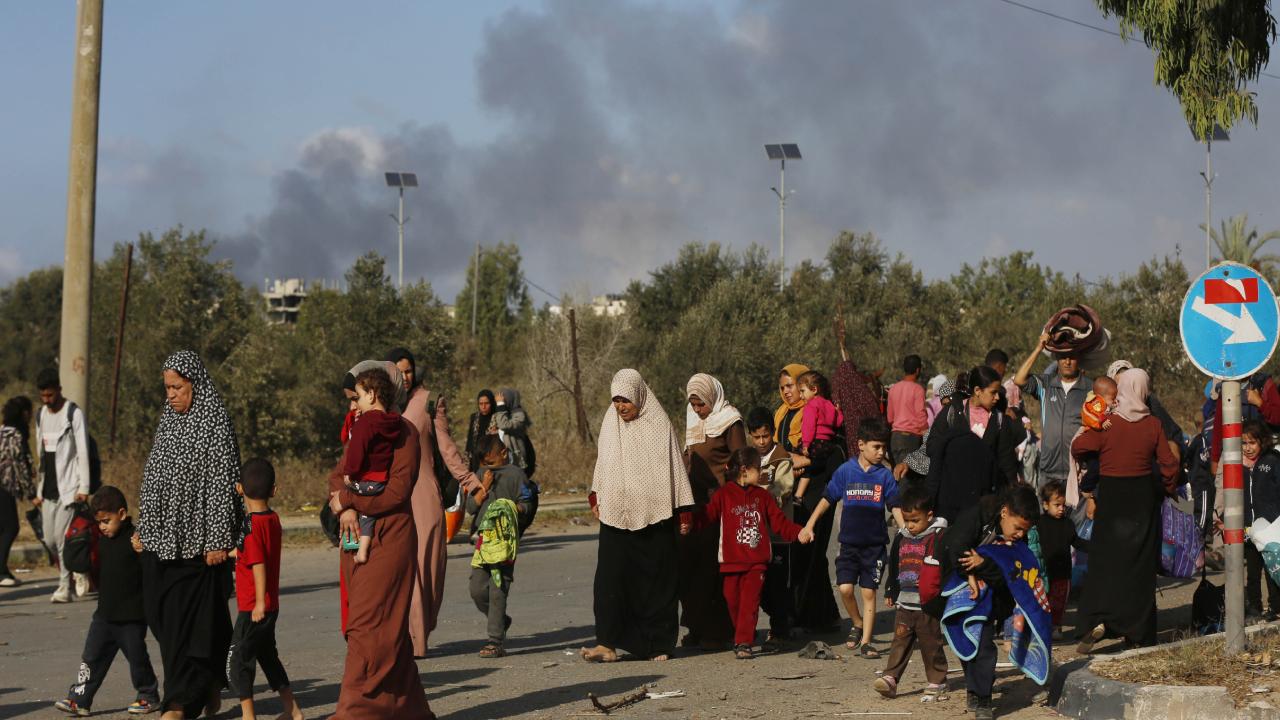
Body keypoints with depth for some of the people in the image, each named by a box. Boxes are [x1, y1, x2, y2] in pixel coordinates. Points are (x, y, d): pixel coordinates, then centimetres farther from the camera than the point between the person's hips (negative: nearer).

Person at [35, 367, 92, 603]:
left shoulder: (74, 413, -5)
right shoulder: (41, 415, 15)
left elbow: (83, 453, -9)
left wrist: (83, 487, -15)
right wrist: (39, 490, 15)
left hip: (68, 486, -7)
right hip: (48, 489, 7)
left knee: (62, 537, -11)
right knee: (50, 540, 6)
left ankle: (65, 587, -2)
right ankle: (77, 572, 24)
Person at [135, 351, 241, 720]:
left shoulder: (215, 421, -8)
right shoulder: (168, 420, 14)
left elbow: (223, 481, -12)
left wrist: (218, 540, -16)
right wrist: (144, 529, 15)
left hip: (197, 537, -7)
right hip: (165, 535, 7)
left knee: (190, 616, -6)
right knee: (165, 616, 7)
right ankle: (210, 689, 22)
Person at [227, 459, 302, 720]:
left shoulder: (251, 524, -17)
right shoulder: (273, 519, 6)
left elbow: (258, 564, -22)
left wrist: (260, 602, -23)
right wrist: (233, 554, 35)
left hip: (253, 609, -9)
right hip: (271, 607, 9)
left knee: (237, 660, -1)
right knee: (268, 657, 20)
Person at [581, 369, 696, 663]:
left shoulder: (659, 426, -2)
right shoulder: (610, 424, 10)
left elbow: (675, 467, 0)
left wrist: (683, 510, -1)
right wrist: (595, 497, 12)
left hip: (653, 515, -3)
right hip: (616, 514, 3)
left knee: (656, 578, 2)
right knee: (610, 576, -7)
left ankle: (659, 643, 10)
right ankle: (608, 643, -11)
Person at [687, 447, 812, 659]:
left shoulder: (762, 496, 11)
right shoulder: (724, 495, 1)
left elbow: (779, 522, 12)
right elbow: (707, 515, -9)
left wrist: (798, 532, -1)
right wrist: (689, 524, -26)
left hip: (756, 562, 1)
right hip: (732, 561, -1)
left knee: (749, 602, -9)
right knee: (733, 601, 6)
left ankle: (743, 643, -11)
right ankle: (743, 637, 25)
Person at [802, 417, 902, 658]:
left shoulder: (884, 475, -1)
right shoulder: (846, 471, 0)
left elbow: (895, 507, 0)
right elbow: (827, 499, 7)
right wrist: (809, 525, 3)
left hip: (875, 543, 0)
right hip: (849, 541, 0)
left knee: (869, 592, 0)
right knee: (845, 588, -9)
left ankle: (865, 642, 6)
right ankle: (858, 624, 18)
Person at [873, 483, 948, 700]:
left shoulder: (940, 536, -9)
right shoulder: (901, 537, 11)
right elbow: (894, 566, 22)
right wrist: (890, 591, 24)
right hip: (904, 602, 5)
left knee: (931, 645, 3)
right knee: (900, 642, 1)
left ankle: (937, 681, 13)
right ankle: (890, 678, -3)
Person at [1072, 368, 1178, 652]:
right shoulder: (1153, 425, -5)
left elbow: (1078, 448, -7)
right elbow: (1169, 463, -2)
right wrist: (1167, 490, 17)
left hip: (1112, 494, -2)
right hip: (1144, 496, 2)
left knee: (1105, 560, 2)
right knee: (1140, 563, 10)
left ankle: (1097, 620, -18)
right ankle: (1138, 631, 14)